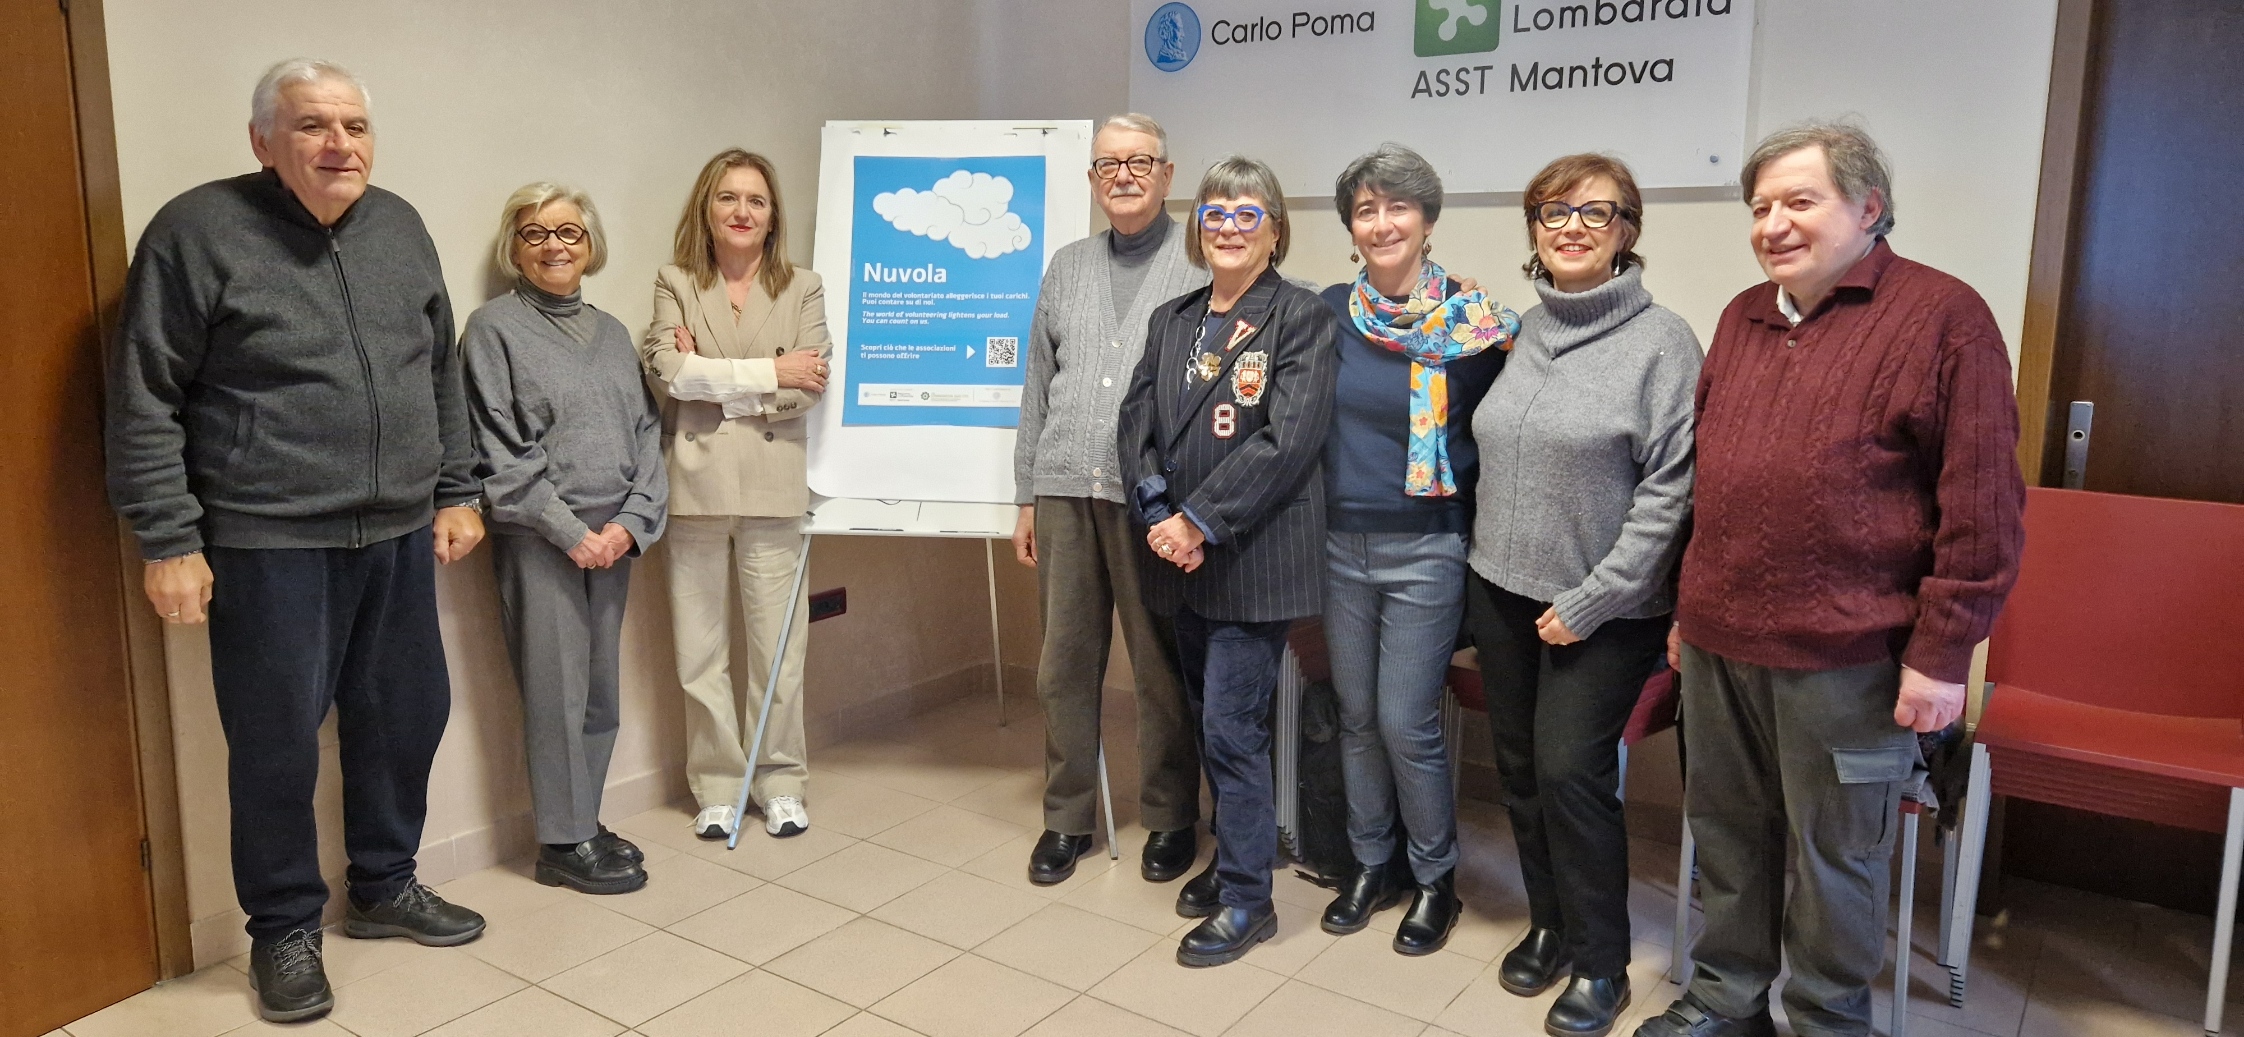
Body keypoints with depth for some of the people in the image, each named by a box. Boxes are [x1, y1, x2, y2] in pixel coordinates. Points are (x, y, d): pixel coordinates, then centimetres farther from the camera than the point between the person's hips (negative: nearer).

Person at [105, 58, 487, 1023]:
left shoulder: (399, 226, 8)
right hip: (270, 546, -5)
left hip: (398, 538, 5)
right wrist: (168, 541, -11)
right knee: (276, 743, 5)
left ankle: (384, 885, 34)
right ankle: (283, 928, 24)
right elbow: (145, 401, -8)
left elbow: (442, 374, 15)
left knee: (404, 718, 13)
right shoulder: (199, 231, -8)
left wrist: (456, 490, 13)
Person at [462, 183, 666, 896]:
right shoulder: (494, 328, -2)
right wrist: (571, 532, -13)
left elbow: (646, 433, 10)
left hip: (614, 537, 5)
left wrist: (631, 522, -4)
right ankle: (564, 843, 11)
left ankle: (585, 822, 24)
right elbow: (500, 450, -9)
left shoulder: (612, 333, 14)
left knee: (600, 688, 11)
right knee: (557, 689, -1)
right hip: (539, 539, -5)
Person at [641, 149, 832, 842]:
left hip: (772, 487, -1)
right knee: (700, 649, 7)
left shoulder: (803, 289, 7)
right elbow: (670, 371, -9)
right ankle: (718, 785, 20)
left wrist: (712, 377, -9)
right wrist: (768, 373, -10)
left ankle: (781, 781, 20)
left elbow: (808, 388, -6)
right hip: (694, 485, 1)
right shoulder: (675, 285, 8)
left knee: (778, 647, 4)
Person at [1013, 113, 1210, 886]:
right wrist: (1028, 496, 15)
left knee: (1162, 667, 4)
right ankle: (1066, 816, 23)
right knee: (1064, 662, 9)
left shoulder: (1202, 265, 0)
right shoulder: (1066, 268, 16)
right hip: (1066, 489, 5)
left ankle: (1171, 818, 21)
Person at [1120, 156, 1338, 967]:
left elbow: (1289, 438, -17)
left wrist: (1201, 521, -17)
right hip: (1180, 557, 6)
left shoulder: (1301, 318, -7)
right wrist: (1158, 515, -10)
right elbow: (1138, 421, 5)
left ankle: (1247, 898, 12)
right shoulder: (1170, 320, 12)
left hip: (1253, 558, -6)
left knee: (1231, 727, -3)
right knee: (1209, 720, 16)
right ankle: (1232, 855, 34)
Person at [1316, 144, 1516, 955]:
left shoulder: (1475, 324, -8)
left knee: (1406, 722, -1)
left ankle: (1435, 876, 22)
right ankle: (1373, 865, 31)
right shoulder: (1330, 311, 2)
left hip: (1425, 550, -4)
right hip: (1341, 544, 4)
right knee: (1356, 716, 13)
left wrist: (1452, 487, -6)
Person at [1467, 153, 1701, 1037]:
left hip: (1602, 609, -5)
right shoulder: (1521, 331, 6)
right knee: (1520, 766, 12)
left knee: (1571, 772, -4)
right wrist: (1491, 555, 8)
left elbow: (1670, 488, -14)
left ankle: (1598, 962, 16)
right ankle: (1548, 924, 32)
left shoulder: (1661, 339, -10)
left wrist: (1590, 601, -15)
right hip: (1502, 590, 5)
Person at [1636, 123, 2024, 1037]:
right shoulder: (1742, 317, 11)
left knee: (1834, 857, 10)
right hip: (1720, 643, 6)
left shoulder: (1943, 316, -8)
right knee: (1727, 833, 17)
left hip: (1844, 656, -6)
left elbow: (1982, 506, -11)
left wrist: (1942, 652, -13)